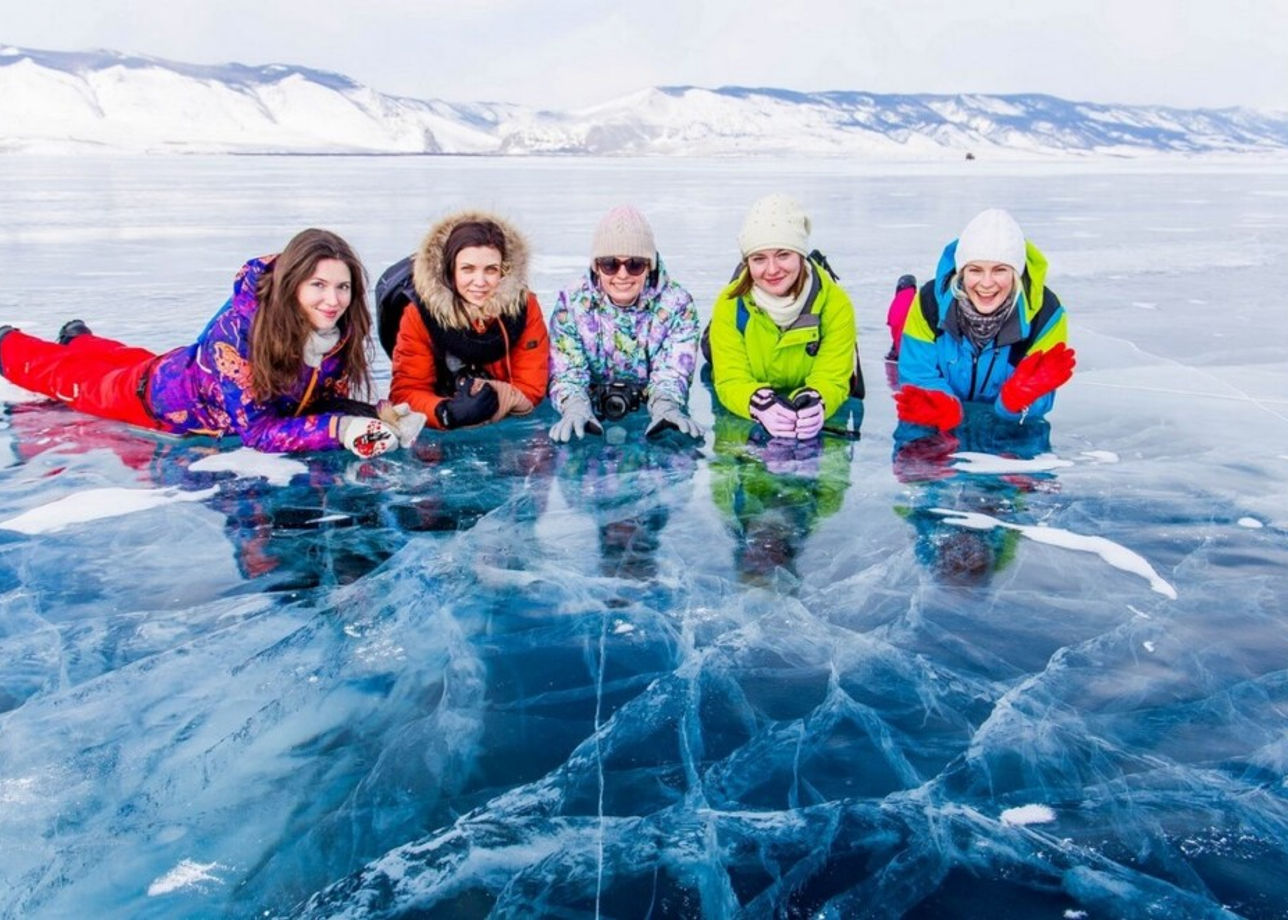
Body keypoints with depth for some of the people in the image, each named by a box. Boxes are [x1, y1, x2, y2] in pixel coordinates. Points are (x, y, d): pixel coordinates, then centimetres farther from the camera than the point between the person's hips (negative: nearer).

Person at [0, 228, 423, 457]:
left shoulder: (347, 330, -28)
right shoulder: (238, 328, -43)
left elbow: (329, 400, -20)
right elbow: (256, 430, -42)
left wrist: (378, 416, -41)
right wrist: (340, 429, -55)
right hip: (172, 399, -5)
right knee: (79, 378, 25)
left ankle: (80, 340, 67)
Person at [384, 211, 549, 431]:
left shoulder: (525, 306, -12)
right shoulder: (420, 312, -13)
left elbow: (531, 389, -8)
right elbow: (406, 391, -12)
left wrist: (497, 398, -29)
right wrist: (447, 413, -32)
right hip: (440, 438, -1)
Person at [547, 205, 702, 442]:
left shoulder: (676, 304, -2)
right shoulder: (572, 304, -2)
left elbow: (672, 371, -10)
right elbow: (566, 373, -9)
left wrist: (665, 407, -33)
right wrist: (575, 407, -31)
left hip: (655, 431, 0)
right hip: (594, 426, 1)